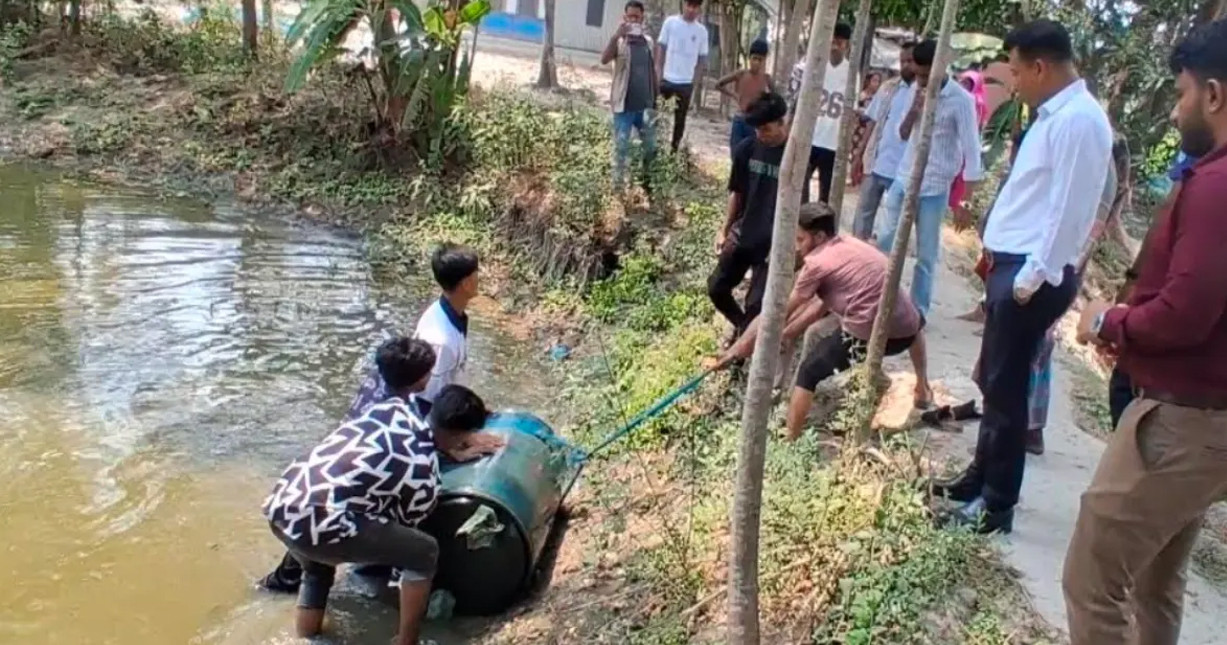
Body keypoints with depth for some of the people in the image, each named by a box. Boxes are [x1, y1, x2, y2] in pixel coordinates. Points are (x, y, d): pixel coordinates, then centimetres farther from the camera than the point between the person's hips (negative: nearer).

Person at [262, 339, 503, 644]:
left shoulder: (390, 409, 14)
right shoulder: (425, 476, -3)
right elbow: (402, 525, 15)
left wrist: (456, 450, 39)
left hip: (281, 505, 8)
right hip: (318, 522, -8)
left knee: (317, 571, 37)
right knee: (424, 552, 7)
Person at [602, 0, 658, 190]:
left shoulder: (648, 42, 6)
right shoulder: (619, 41, -8)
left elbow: (653, 72, 13)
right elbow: (604, 60, -27)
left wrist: (656, 100, 13)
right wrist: (616, 36, -37)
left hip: (645, 105, 5)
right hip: (624, 105, -4)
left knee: (651, 146, 13)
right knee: (621, 147, 2)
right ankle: (618, 184, 12)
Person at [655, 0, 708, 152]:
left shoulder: (702, 31, 2)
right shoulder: (670, 22, -1)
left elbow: (702, 58, 5)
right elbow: (660, 48, 1)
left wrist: (695, 81, -2)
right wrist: (658, 73, -6)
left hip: (686, 83, 1)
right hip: (666, 79, -1)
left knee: (680, 120, 7)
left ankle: (673, 151, 16)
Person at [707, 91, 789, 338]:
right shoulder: (747, 149, -3)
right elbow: (737, 193, 8)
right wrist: (725, 229, 7)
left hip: (773, 242, -5)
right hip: (742, 234, 5)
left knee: (756, 303, -5)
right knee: (716, 288, 10)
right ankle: (742, 327, 35)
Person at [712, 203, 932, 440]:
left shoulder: (817, 263, -3)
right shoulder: (850, 246, 19)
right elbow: (822, 305, 23)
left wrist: (739, 347, 9)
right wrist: (781, 336, 24)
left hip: (867, 335, -7)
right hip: (904, 332, 8)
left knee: (808, 374, 7)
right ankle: (923, 389, 50)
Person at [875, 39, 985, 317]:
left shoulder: (961, 100, -14)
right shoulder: (917, 91, 4)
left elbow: (972, 152, -14)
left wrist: (965, 202, -18)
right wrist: (913, 111, -12)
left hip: (934, 189, -6)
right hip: (902, 180, 6)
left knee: (926, 255, 3)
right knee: (885, 243, 11)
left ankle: (918, 312, 12)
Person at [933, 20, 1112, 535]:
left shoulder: (1078, 120, -17)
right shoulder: (1053, 115, 14)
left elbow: (1068, 209, -21)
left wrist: (1032, 278, -20)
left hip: (1032, 275, -10)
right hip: (1013, 263, 10)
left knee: (1005, 390, -1)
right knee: (993, 381, 18)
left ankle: (997, 505, 12)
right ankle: (981, 478, 33)